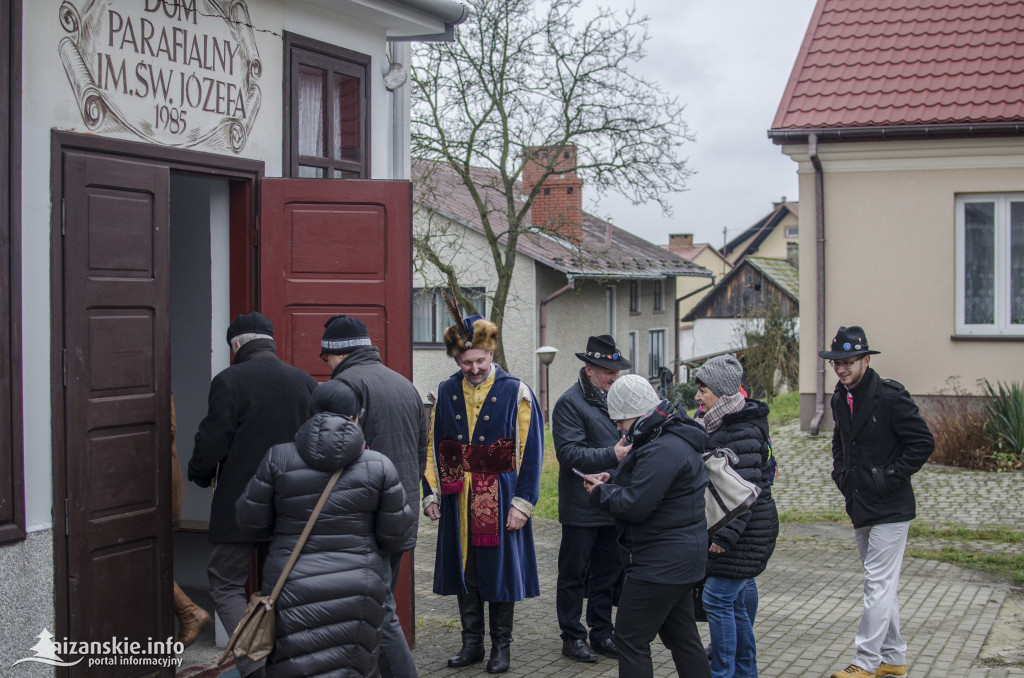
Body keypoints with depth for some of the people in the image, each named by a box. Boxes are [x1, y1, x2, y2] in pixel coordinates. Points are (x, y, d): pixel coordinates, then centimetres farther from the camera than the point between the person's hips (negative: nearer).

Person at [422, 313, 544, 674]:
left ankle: (501, 645, 18)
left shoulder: (516, 393, -6)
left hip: (499, 500, -4)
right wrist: (431, 493, 5)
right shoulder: (447, 393, 5)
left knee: (500, 572, 4)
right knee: (464, 571, 11)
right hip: (458, 500, 4)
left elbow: (530, 452, -6)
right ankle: (472, 642, 24)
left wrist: (521, 503, -11)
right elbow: (433, 448, 11)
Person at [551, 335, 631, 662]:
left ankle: (602, 633, 27)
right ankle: (573, 636, 17)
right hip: (581, 508, -7)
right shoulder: (569, 403, -11)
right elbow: (570, 452, -20)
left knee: (608, 573, 15)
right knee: (574, 574, 5)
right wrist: (612, 455, -26)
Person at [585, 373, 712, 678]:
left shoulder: (661, 451, -24)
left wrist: (602, 492, -8)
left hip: (659, 564, -11)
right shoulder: (673, 438, 11)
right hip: (679, 558, 11)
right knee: (682, 635, 18)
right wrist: (612, 479, 7)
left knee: (630, 640, -3)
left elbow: (634, 505, -26)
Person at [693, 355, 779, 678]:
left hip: (748, 529, -10)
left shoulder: (743, 432, -19)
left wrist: (726, 535, -25)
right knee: (737, 596, 15)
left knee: (717, 597, -9)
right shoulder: (716, 424, 11)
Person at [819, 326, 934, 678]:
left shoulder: (890, 395, -15)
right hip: (860, 507, 8)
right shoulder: (840, 398, 9)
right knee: (881, 585, 15)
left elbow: (923, 442, -16)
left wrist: (891, 477, -17)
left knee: (878, 585, -7)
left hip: (890, 508, -8)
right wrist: (840, 472, 11)